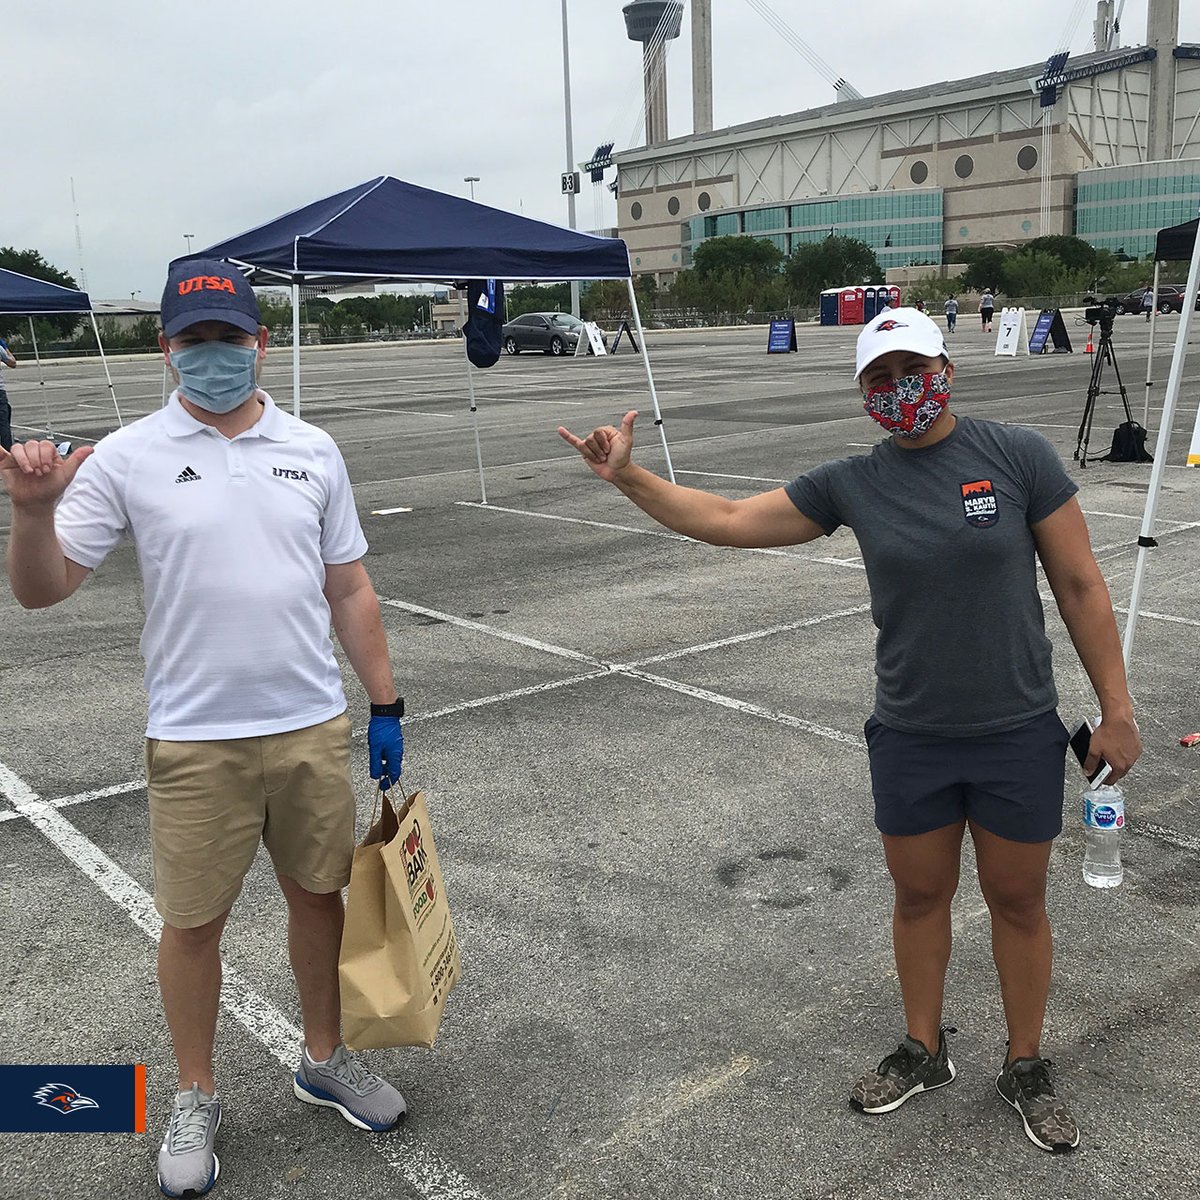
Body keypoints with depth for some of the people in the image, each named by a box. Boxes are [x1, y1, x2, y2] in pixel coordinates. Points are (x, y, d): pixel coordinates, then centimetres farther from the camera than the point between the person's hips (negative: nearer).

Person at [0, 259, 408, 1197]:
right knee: (193, 919, 10)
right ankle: (197, 1099, 32)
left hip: (314, 726, 3)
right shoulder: (128, 458, -5)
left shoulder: (313, 452, 3)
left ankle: (325, 1060, 38)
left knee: (322, 894, 15)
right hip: (196, 740, -2)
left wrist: (384, 706, 7)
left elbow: (350, 594, 7)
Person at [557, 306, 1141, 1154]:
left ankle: (1027, 1068, 36)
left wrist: (1117, 709, -4)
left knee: (1018, 901, 14)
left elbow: (1080, 585, -5)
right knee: (920, 896, 17)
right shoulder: (853, 484, -3)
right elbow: (727, 520, -2)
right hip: (910, 736, 2)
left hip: (1018, 734, -2)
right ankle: (924, 1052, 40)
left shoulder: (1019, 455, -9)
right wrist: (628, 477, -13)